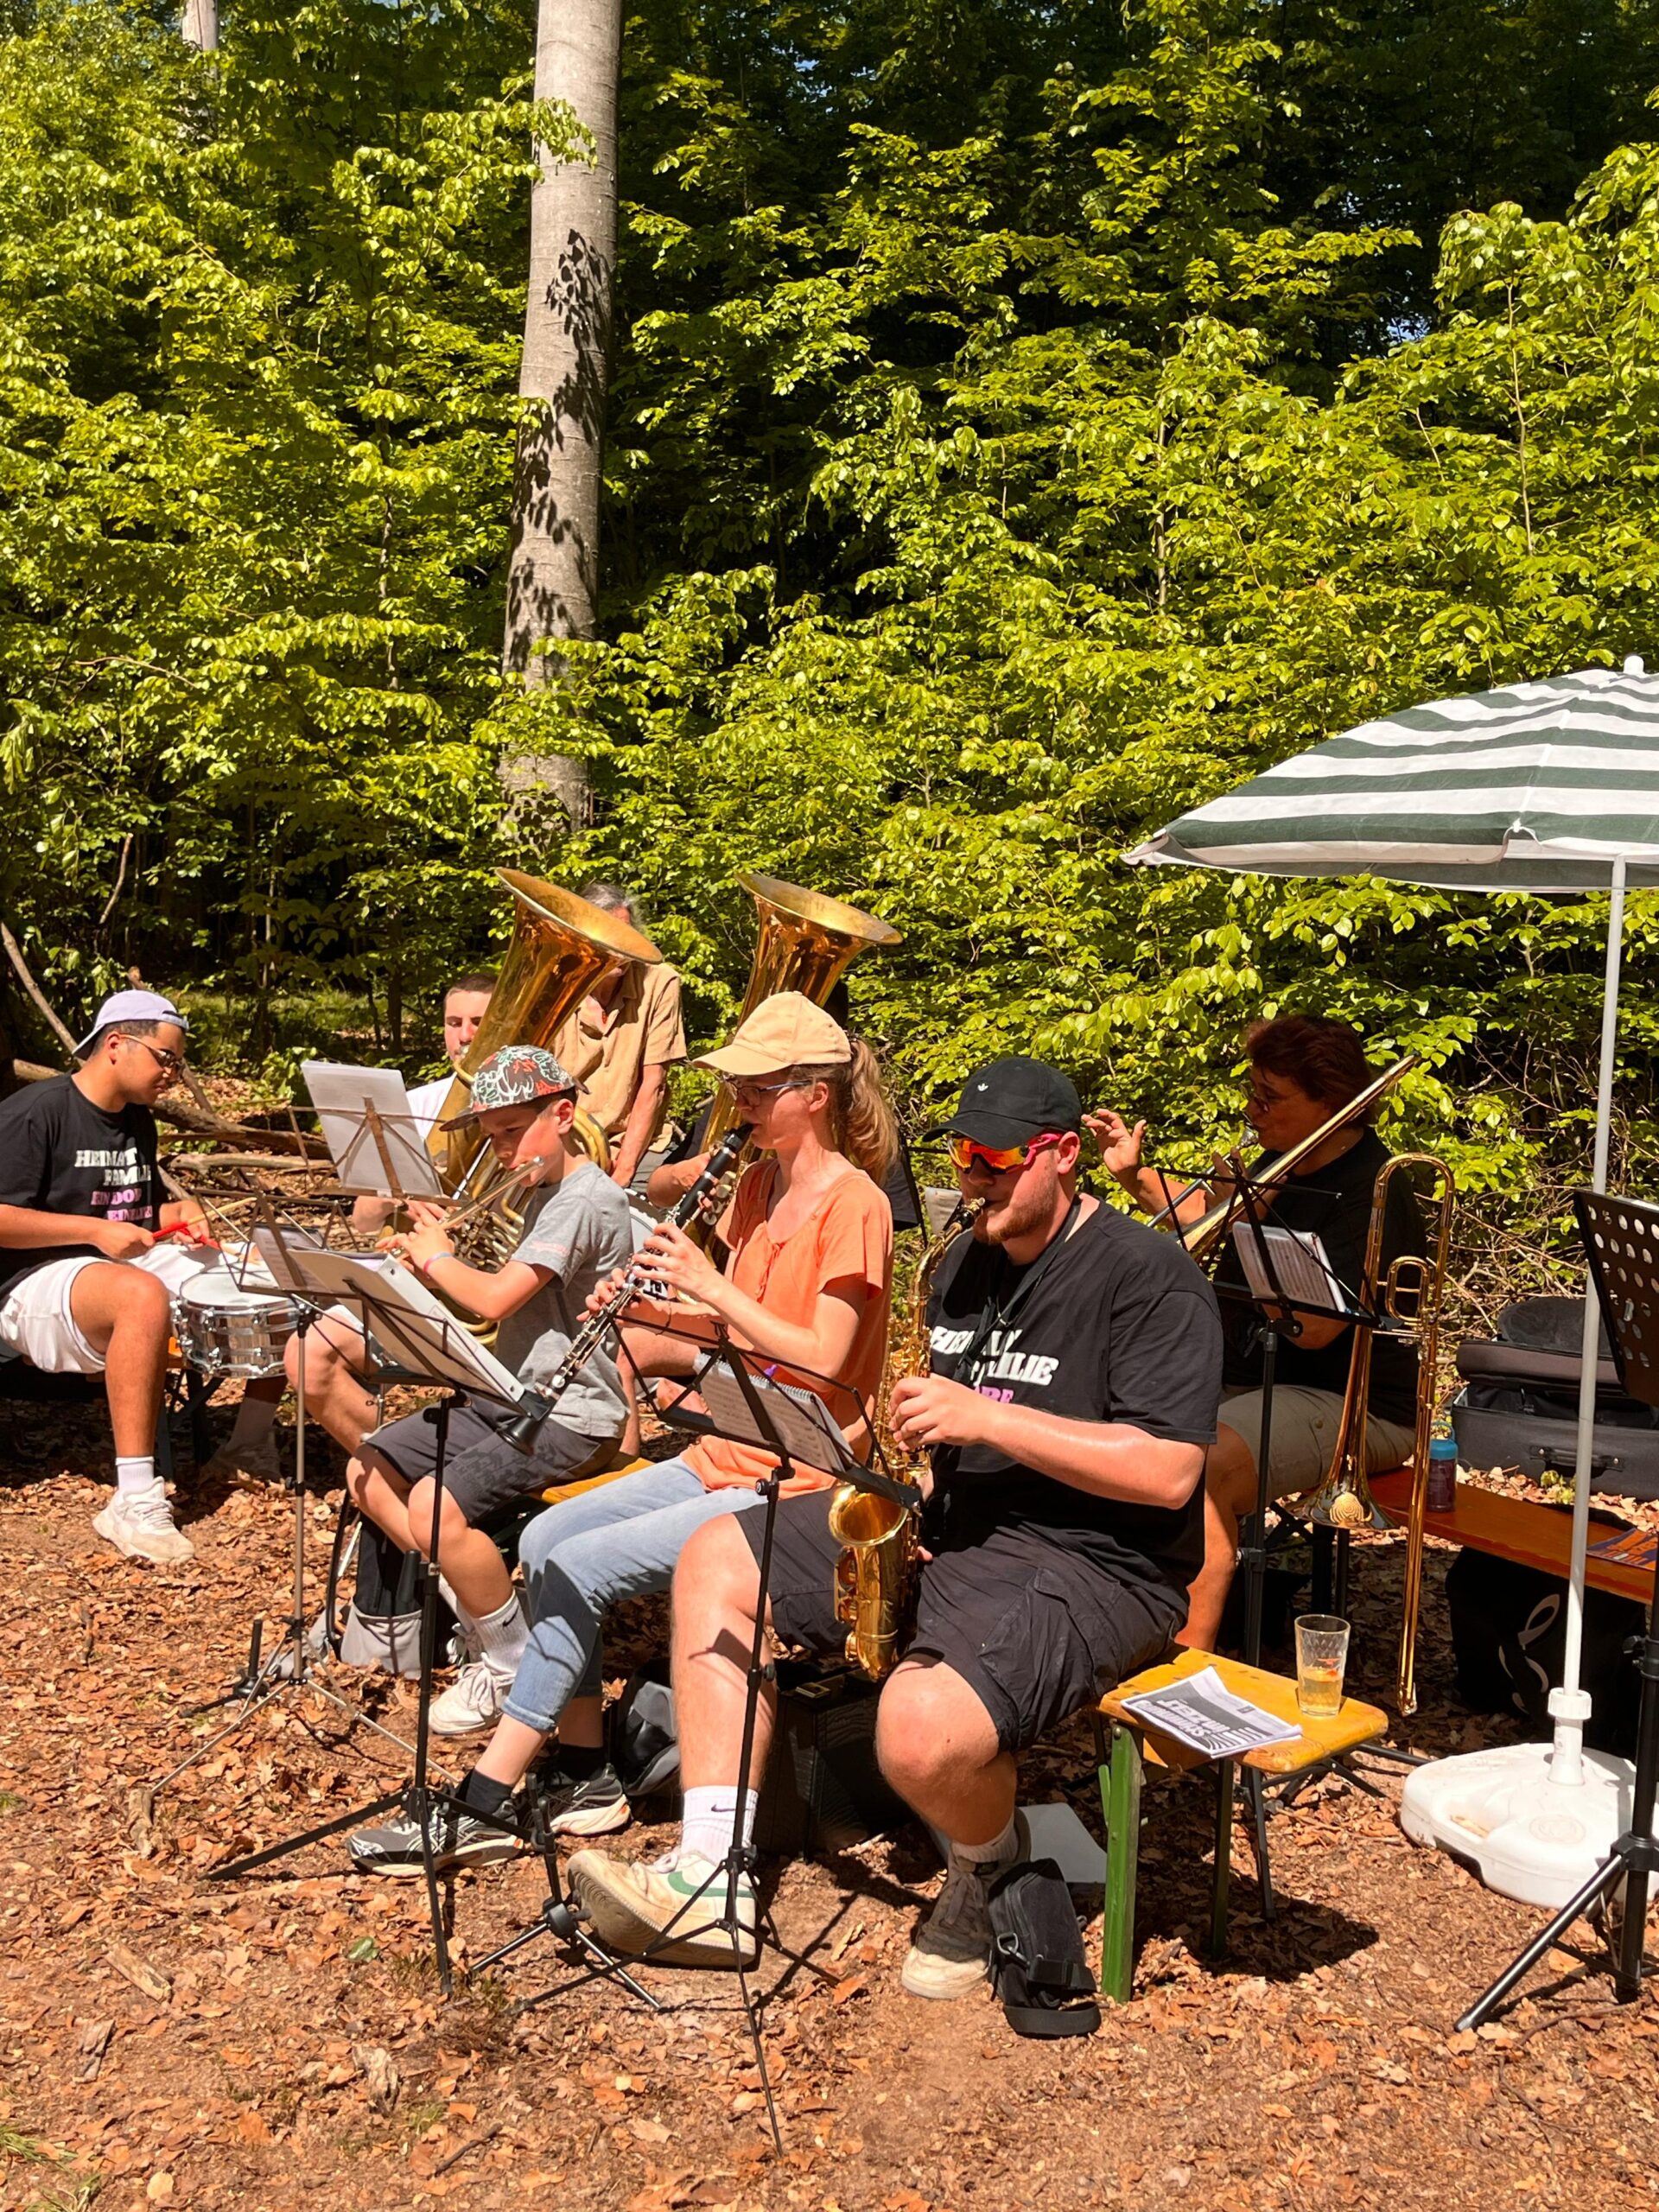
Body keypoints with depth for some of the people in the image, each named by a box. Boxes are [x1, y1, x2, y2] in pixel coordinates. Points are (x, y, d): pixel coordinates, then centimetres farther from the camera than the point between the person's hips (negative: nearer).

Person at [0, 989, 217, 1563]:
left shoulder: (138, 1121, 15)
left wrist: (180, 1212, 6)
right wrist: (95, 1229, -22)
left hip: (129, 1262, 8)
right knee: (142, 1295, -41)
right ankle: (134, 1504, -41)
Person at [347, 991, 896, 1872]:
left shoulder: (852, 1206, -13)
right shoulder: (758, 1186, 13)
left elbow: (820, 1362, -21)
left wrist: (712, 1285, -21)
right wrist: (646, 1323, -4)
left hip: (793, 1485, -9)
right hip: (724, 1456, 9)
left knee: (578, 1567, -18)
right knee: (544, 1539, -5)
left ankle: (479, 1809, -8)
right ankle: (584, 1778, 5)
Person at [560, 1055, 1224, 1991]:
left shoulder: (1151, 1276, -13)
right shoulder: (968, 1263, 13)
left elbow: (1169, 1471, -22)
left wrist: (986, 1417, -23)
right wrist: (905, 1432, -1)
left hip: (1091, 1561, -9)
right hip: (946, 1525, 9)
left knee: (919, 1731, -35)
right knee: (716, 1562, 3)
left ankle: (994, 1873, 5)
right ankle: (711, 1885, -2)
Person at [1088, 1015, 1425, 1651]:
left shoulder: (1371, 1193, -19)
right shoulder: (1284, 1162, 10)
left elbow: (1313, 1329, -29)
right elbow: (1206, 1211, 31)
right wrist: (1134, 1176, 16)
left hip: (1352, 1407, -9)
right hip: (1245, 1380, 10)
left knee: (1200, 1469, -33)